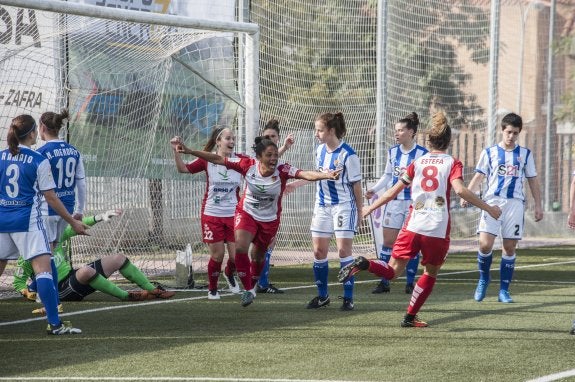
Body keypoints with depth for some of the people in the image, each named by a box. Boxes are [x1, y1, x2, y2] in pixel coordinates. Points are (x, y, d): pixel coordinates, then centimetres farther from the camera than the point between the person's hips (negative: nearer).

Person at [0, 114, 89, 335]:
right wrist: (73, 222, 3)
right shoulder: (39, 161, -6)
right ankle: (54, 323, -16)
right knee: (43, 267, -9)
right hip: (27, 220, -5)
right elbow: (50, 197, -5)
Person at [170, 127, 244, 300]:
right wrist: (176, 151, -15)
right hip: (212, 214, -1)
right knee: (217, 255, -2)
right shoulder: (208, 160, -4)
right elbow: (184, 169, -2)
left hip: (233, 214, 1)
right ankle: (212, 289, 21)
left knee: (236, 256, -2)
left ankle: (229, 274, 34)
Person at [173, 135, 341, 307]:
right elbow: (218, 159, -16)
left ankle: (252, 286, 46)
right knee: (240, 248, -22)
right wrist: (189, 151, -19)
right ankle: (248, 289, -4)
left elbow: (306, 174, -41)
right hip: (246, 213, 0)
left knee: (258, 257, 16)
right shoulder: (248, 165, -22)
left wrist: (326, 175, -59)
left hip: (269, 220, 0)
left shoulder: (282, 170, -25)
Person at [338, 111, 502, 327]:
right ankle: (410, 317, 17)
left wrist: (370, 208, 26)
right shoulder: (452, 163, 3)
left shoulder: (417, 162, 13)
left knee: (392, 271, 5)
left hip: (413, 226, 2)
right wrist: (488, 208, -10)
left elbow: (394, 191, 14)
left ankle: (364, 264, -25)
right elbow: (459, 190, -15)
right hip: (438, 229, -2)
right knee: (430, 274, 18)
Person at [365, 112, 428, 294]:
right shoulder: (392, 152, 7)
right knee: (388, 241, 0)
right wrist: (374, 189, 6)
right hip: (394, 202, 4)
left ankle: (410, 283, 10)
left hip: (414, 203, -4)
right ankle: (384, 282, 5)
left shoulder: (422, 153, -7)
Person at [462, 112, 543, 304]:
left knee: (510, 247, 0)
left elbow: (533, 181, 15)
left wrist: (538, 205, 9)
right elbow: (478, 177, 5)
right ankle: (483, 279, 11)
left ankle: (504, 290, 9)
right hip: (492, 201, -1)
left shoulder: (525, 154, 11)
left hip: (515, 203, 1)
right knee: (485, 244, -14)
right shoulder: (489, 152, 7)